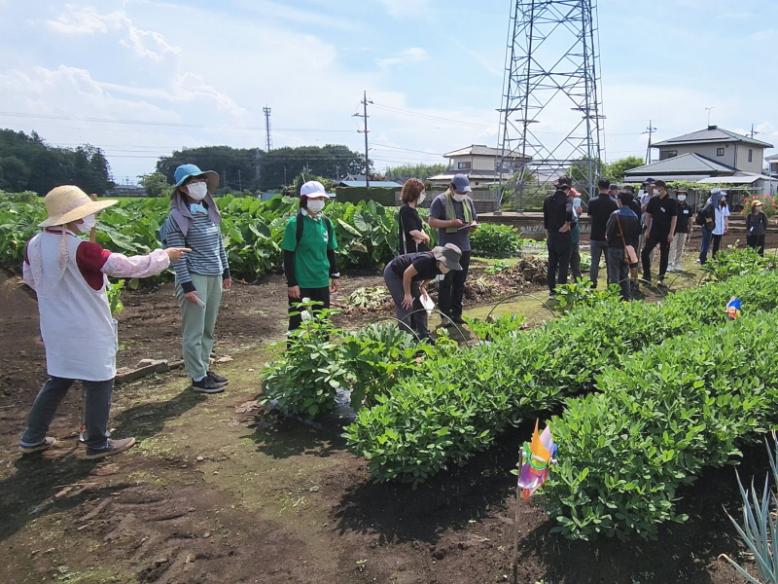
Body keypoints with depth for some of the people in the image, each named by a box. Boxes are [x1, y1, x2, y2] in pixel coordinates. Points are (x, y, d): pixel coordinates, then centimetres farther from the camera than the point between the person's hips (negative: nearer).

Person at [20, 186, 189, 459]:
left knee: (58, 380, 23)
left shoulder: (34, 245, -2)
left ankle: (32, 438, 31)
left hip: (55, 329, 8)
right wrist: (164, 256, -10)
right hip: (87, 332, -8)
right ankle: (97, 444, 19)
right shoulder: (79, 249, -25)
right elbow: (126, 266, -22)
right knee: (99, 384, 8)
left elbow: (29, 277, 15)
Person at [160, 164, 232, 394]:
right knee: (194, 330, 0)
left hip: (214, 276, 7)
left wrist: (225, 271, 18)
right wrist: (186, 285, -16)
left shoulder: (210, 211, 10)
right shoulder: (178, 217, -10)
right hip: (195, 277, -7)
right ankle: (198, 378, 8)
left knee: (208, 328, 14)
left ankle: (204, 368, 26)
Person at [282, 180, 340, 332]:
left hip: (321, 282, 6)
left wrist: (334, 275, 15)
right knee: (297, 323, 1)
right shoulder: (295, 223, -12)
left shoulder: (326, 223, 5)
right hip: (300, 284, -5)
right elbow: (288, 256, -12)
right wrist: (291, 283, -15)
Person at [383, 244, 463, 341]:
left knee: (421, 305, 5)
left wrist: (422, 287, -5)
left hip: (410, 278, 8)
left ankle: (423, 336, 13)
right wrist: (407, 294, -21)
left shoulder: (438, 266, -14)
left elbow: (430, 276, 8)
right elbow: (407, 274, -29)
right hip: (393, 274, -8)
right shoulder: (425, 260, -38)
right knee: (405, 307, -14)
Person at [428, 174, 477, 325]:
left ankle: (456, 313, 19)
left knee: (460, 282, 10)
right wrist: (451, 223, -22)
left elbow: (475, 220, 22)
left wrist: (473, 224, -3)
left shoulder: (468, 201, 13)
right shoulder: (440, 200, -6)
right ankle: (445, 315, 4)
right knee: (446, 283, -2)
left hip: (464, 248, 6)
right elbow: (432, 222, -11)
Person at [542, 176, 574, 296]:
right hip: (563, 237, -6)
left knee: (552, 264, 13)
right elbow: (569, 212, -36)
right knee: (563, 265, 3)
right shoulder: (566, 200, -15)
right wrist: (567, 224, -17)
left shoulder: (548, 199, 5)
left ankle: (552, 290, 19)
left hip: (551, 236, 6)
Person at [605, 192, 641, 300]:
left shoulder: (615, 214, -14)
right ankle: (627, 297, 18)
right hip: (628, 249, 6)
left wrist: (608, 238, 9)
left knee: (614, 275, 0)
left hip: (615, 248, -6)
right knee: (625, 275, 16)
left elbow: (608, 232, -13)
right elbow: (637, 234, 9)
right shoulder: (635, 216, 5)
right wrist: (634, 248, 15)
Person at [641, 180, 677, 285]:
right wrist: (648, 230, 5)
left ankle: (661, 278, 13)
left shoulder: (671, 202, -6)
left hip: (666, 233, -3)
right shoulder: (653, 201, 5)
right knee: (645, 253, -5)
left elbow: (674, 218, -8)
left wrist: (671, 233, -13)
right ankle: (646, 276, 6)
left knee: (664, 256, 5)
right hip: (654, 232, 4)